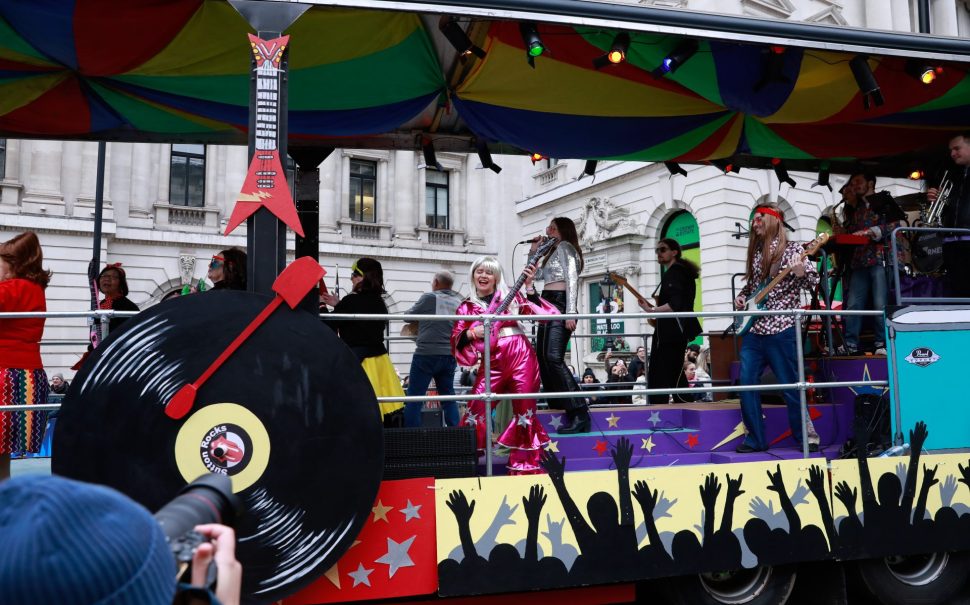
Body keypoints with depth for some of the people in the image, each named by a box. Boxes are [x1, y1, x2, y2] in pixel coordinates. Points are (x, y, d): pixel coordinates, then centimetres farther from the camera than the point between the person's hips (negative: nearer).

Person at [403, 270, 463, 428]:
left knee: (414, 399, 0)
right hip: (450, 355, 5)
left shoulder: (429, 297, -5)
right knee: (449, 397, 15)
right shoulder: (458, 301, 8)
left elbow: (408, 316, 5)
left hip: (427, 354, -5)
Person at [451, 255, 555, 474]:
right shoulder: (466, 307, 13)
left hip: (521, 356, -1)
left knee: (524, 410, 2)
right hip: (492, 363, 1)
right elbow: (456, 342, 7)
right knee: (476, 409, -10)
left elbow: (536, 313, -1)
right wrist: (472, 333, -10)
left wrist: (529, 286, -6)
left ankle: (525, 464, 14)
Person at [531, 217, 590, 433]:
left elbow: (572, 280, -13)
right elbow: (536, 275, 35)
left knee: (553, 358, -24)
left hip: (559, 305, -10)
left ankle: (579, 414, -30)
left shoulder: (565, 247, 0)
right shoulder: (554, 253, 28)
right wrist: (534, 252, 24)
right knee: (543, 360, 6)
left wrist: (571, 312, -23)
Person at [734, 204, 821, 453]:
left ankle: (807, 437, 15)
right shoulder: (756, 252, 15)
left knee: (790, 386, -1)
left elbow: (813, 281, -9)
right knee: (747, 383, 2)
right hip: (753, 329, 6)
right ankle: (755, 439, 10)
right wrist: (741, 297, 6)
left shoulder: (792, 249, -2)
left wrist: (801, 272, -29)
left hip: (781, 328, -6)